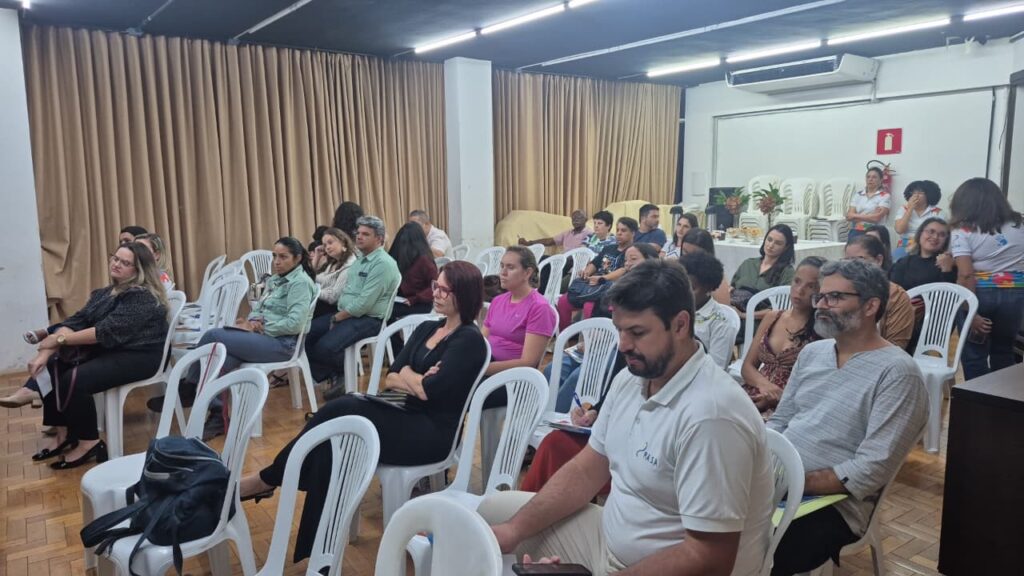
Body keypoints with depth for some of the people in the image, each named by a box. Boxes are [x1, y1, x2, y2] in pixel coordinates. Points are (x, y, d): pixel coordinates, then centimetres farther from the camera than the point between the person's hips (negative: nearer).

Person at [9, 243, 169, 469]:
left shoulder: (143, 297, -17)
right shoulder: (105, 293, 11)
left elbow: (107, 331, -24)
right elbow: (75, 321, 1)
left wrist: (60, 339, -18)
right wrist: (45, 351, -12)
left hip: (137, 356, -9)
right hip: (104, 350, 9)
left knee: (74, 380, -25)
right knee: (51, 367, -1)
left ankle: (89, 442, -7)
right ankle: (63, 434, 7)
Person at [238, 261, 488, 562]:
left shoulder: (469, 340, -10)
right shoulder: (426, 328, 14)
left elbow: (431, 391, -19)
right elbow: (389, 379, 9)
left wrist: (407, 374, 0)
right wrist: (415, 382, -10)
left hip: (432, 432, -7)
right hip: (407, 418, 7)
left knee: (341, 413, -22)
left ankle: (267, 479, -5)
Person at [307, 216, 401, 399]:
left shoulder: (383, 263, -17)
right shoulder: (361, 259, 15)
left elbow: (364, 303, -22)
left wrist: (338, 317, -13)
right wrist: (338, 314, 5)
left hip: (369, 319, -10)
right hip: (347, 313, 10)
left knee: (325, 347, -26)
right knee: (307, 333, -2)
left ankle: (342, 375, 6)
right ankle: (333, 376, 7)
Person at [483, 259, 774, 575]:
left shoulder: (710, 415, -28)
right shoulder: (631, 378, 0)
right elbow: (587, 470, 6)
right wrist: (513, 529, -3)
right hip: (612, 535, 8)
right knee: (494, 511, 10)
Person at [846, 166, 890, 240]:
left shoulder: (884, 196, 4)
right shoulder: (858, 195, 13)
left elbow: (876, 217, -9)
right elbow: (849, 216, 2)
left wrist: (856, 216, -1)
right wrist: (871, 216, -7)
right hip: (856, 232, 2)